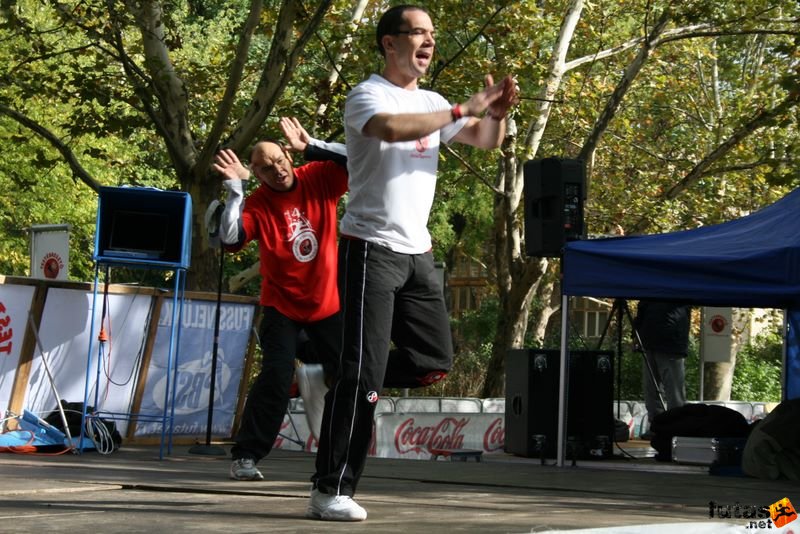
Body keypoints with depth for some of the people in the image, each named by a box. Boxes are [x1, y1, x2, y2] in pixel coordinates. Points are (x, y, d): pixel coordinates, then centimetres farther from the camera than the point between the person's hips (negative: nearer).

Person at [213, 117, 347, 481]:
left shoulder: (319, 179, -6)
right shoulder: (257, 203, -14)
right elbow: (230, 238, -29)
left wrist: (311, 146, -22)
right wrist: (235, 188, -33)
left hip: (327, 303, 3)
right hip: (282, 305, -3)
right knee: (276, 376, -18)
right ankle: (245, 457, -11)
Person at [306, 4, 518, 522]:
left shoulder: (432, 103, 15)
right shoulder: (368, 95, -7)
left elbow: (486, 140, 19)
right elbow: (392, 129, -29)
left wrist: (498, 111, -3)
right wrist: (463, 110, -24)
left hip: (417, 252, 7)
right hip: (372, 248, -7)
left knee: (435, 362, 5)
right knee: (365, 371, -11)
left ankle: (352, 389, 25)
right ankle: (331, 492, -6)